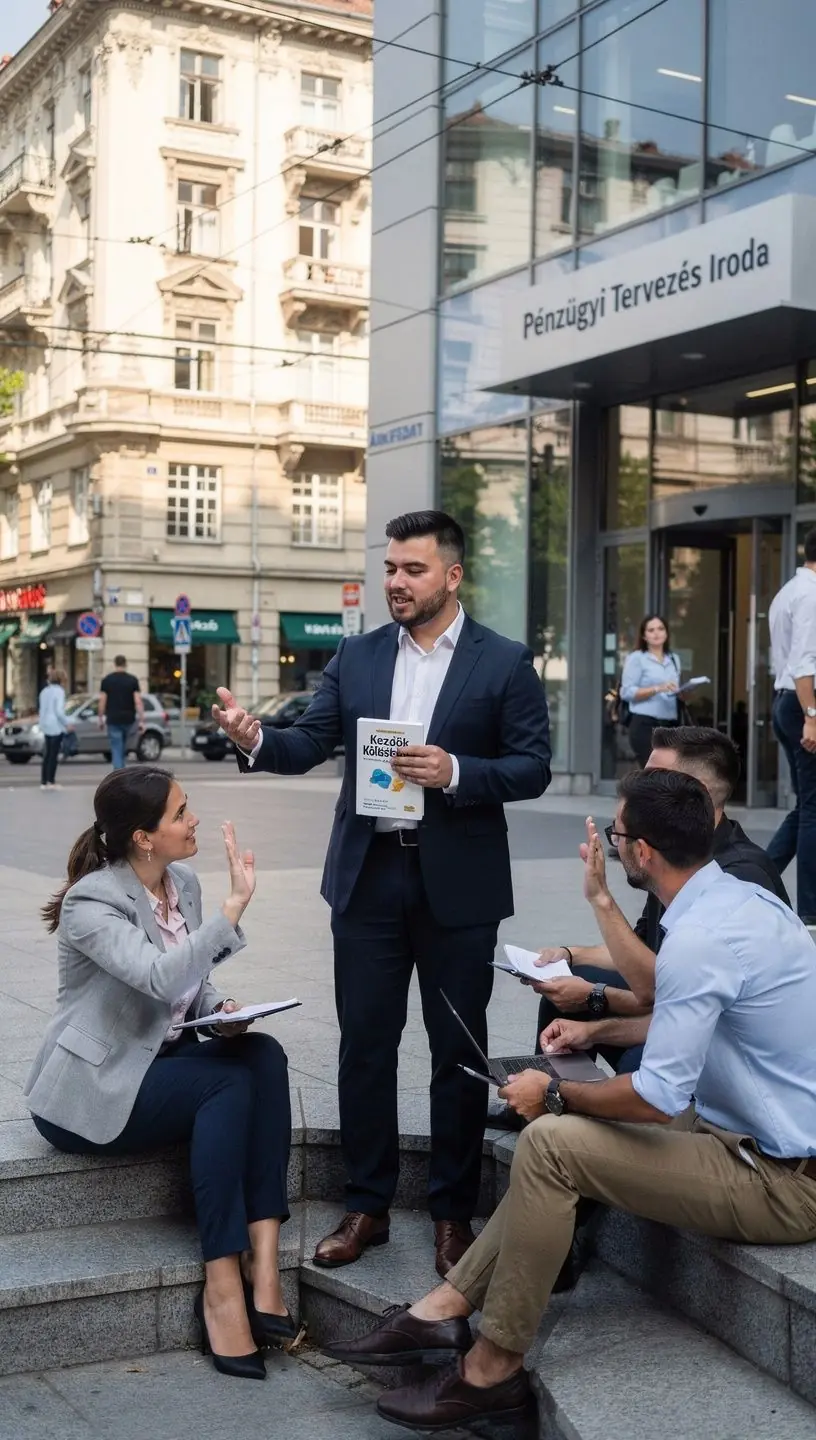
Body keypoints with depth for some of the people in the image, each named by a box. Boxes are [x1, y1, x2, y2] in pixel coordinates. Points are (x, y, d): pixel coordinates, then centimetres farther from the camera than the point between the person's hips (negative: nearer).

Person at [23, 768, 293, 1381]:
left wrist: (220, 1009, -7)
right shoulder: (91, 903, -19)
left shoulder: (185, 882, 3)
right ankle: (223, 1288, -22)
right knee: (231, 1082, -28)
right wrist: (235, 904, -34)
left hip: (166, 1063, 7)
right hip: (95, 1088, -7)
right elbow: (162, 978, -35)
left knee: (264, 1056, -21)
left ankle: (263, 1266, -25)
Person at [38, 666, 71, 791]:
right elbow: (59, 711, -18)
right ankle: (51, 781, -1)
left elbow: (41, 709, 15)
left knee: (47, 754, 11)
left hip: (46, 726, 7)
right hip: (56, 726, -7)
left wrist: (43, 722, 18)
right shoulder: (59, 691, -11)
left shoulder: (44, 691, 13)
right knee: (54, 754, -2)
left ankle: (43, 782, 10)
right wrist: (67, 724, -9)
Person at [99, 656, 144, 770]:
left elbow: (102, 701, -2)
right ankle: (122, 768, 24)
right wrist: (141, 721, -5)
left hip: (113, 720, -1)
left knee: (116, 749, -2)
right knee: (123, 745, 22)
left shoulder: (107, 680, -1)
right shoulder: (133, 680, -1)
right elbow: (138, 702, -7)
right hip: (128, 719, 1)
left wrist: (101, 718, 8)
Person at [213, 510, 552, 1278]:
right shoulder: (356, 656, 7)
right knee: (364, 1043, 9)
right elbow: (311, 742, 1)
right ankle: (366, 1205, 22)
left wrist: (454, 772, -22)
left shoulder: (505, 662, -4)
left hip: (457, 882, -3)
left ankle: (452, 1210, 22)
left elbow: (533, 766, -6)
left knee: (457, 1048, 8)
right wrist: (256, 739, -19)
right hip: (368, 875, 3)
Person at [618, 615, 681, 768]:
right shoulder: (636, 658, -1)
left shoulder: (674, 659, 18)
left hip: (669, 724, 6)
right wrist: (658, 689, -20)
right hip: (645, 724, -6)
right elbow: (626, 692, -11)